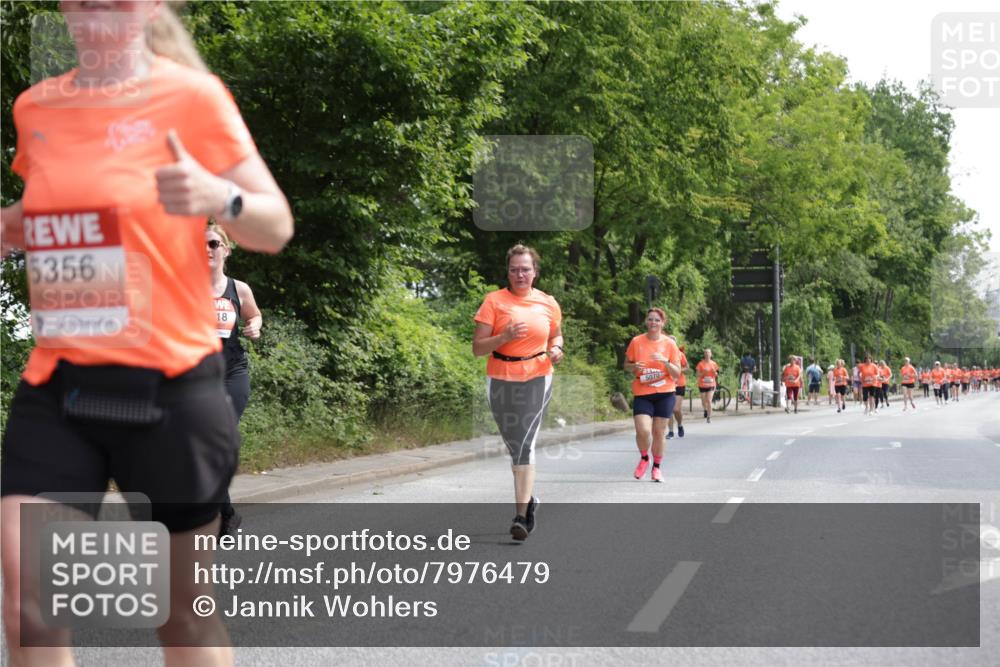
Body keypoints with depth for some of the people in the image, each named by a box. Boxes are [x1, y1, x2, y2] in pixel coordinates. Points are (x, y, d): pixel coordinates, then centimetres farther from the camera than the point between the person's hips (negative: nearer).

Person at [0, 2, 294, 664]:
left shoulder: (190, 96, -6)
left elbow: (277, 228, -5)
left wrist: (220, 198, -25)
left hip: (169, 387, -4)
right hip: (57, 386, 4)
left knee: (183, 604, 8)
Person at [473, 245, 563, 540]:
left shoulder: (548, 303, 3)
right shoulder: (494, 301, -3)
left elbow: (556, 335, 21)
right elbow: (477, 347, -6)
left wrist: (555, 349, -1)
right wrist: (505, 336, -23)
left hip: (536, 381, -1)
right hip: (500, 381, 1)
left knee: (525, 445, -14)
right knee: (513, 445, 14)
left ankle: (522, 516, -16)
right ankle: (528, 497, 37)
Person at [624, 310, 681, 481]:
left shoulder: (670, 344, 1)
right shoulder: (636, 341, 1)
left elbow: (677, 373, 1)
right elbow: (626, 365, 11)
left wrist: (665, 361, -17)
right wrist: (634, 367, -12)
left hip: (665, 393, 0)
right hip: (642, 393, 0)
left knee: (659, 431, 2)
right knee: (643, 430, -15)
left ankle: (656, 467, 22)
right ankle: (644, 458, 15)